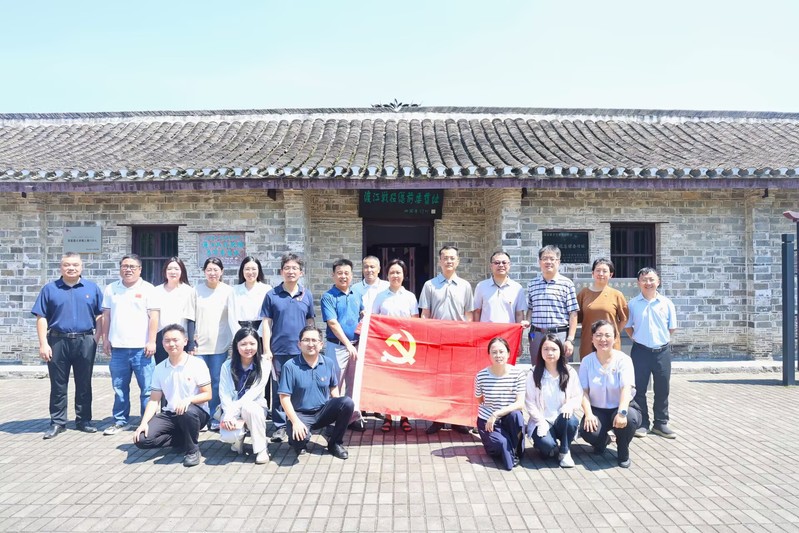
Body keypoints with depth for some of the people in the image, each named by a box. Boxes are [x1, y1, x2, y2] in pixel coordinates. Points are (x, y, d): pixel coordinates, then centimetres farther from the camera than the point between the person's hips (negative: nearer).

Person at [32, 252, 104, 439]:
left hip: (85, 342, 0)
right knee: (58, 385, 6)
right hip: (57, 342, 0)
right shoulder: (50, 289, 4)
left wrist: (97, 337, -4)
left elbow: (100, 315, 6)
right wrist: (43, 343, -6)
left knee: (84, 384, 8)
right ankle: (57, 422, 15)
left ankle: (83, 420, 18)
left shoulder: (92, 288, 6)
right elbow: (42, 318, 2)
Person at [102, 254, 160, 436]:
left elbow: (153, 317, -5)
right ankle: (120, 421, 24)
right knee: (119, 388, 12)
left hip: (141, 348, -4)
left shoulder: (148, 289, -1)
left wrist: (151, 341, -10)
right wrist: (105, 339, 9)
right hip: (118, 348, 4)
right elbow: (106, 316, 15)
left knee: (147, 389, -2)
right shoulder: (111, 289, 11)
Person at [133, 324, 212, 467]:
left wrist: (188, 399, -28)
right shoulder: (159, 369, 6)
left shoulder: (197, 363, -7)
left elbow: (207, 395, -9)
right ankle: (185, 440, 3)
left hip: (196, 412, -4)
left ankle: (193, 449, -12)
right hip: (170, 414, 4)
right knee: (142, 439, -18)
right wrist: (144, 423, -11)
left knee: (187, 412, -40)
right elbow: (154, 400, 4)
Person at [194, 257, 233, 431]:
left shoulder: (228, 291, 1)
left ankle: (214, 418, 14)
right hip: (199, 344, 1)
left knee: (217, 383, 4)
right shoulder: (197, 290, 3)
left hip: (220, 345, -1)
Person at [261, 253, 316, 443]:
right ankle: (280, 426, 16)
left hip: (301, 352, 1)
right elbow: (266, 323, 2)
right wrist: (266, 349, -3)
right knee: (279, 391, 4)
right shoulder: (272, 295, 1)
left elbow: (310, 323, 12)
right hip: (279, 351, -1)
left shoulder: (307, 295, 6)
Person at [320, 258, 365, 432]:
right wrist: (348, 344, -21)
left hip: (356, 345, 5)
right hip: (337, 346, -5)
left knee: (354, 384, 13)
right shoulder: (328, 297, -7)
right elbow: (333, 323, -15)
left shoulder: (356, 296, 10)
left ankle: (354, 417, 23)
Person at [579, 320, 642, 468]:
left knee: (629, 419, -36)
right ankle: (602, 441, 14)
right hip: (597, 410, 1)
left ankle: (623, 451, -1)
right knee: (587, 431, -28)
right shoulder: (587, 361, -2)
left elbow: (627, 388, -23)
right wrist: (588, 414, -23)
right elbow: (584, 391, -7)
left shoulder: (623, 359, -9)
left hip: (621, 408, -1)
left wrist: (622, 412, -39)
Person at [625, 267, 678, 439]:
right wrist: (638, 339, 1)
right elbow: (627, 326, 7)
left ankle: (661, 423, 22)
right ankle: (642, 423, 16)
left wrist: (661, 339, 4)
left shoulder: (666, 303, 0)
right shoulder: (633, 303, -2)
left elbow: (672, 327, 8)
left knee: (662, 389, 9)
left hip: (662, 351, 1)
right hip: (641, 351, -1)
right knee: (639, 389, 3)